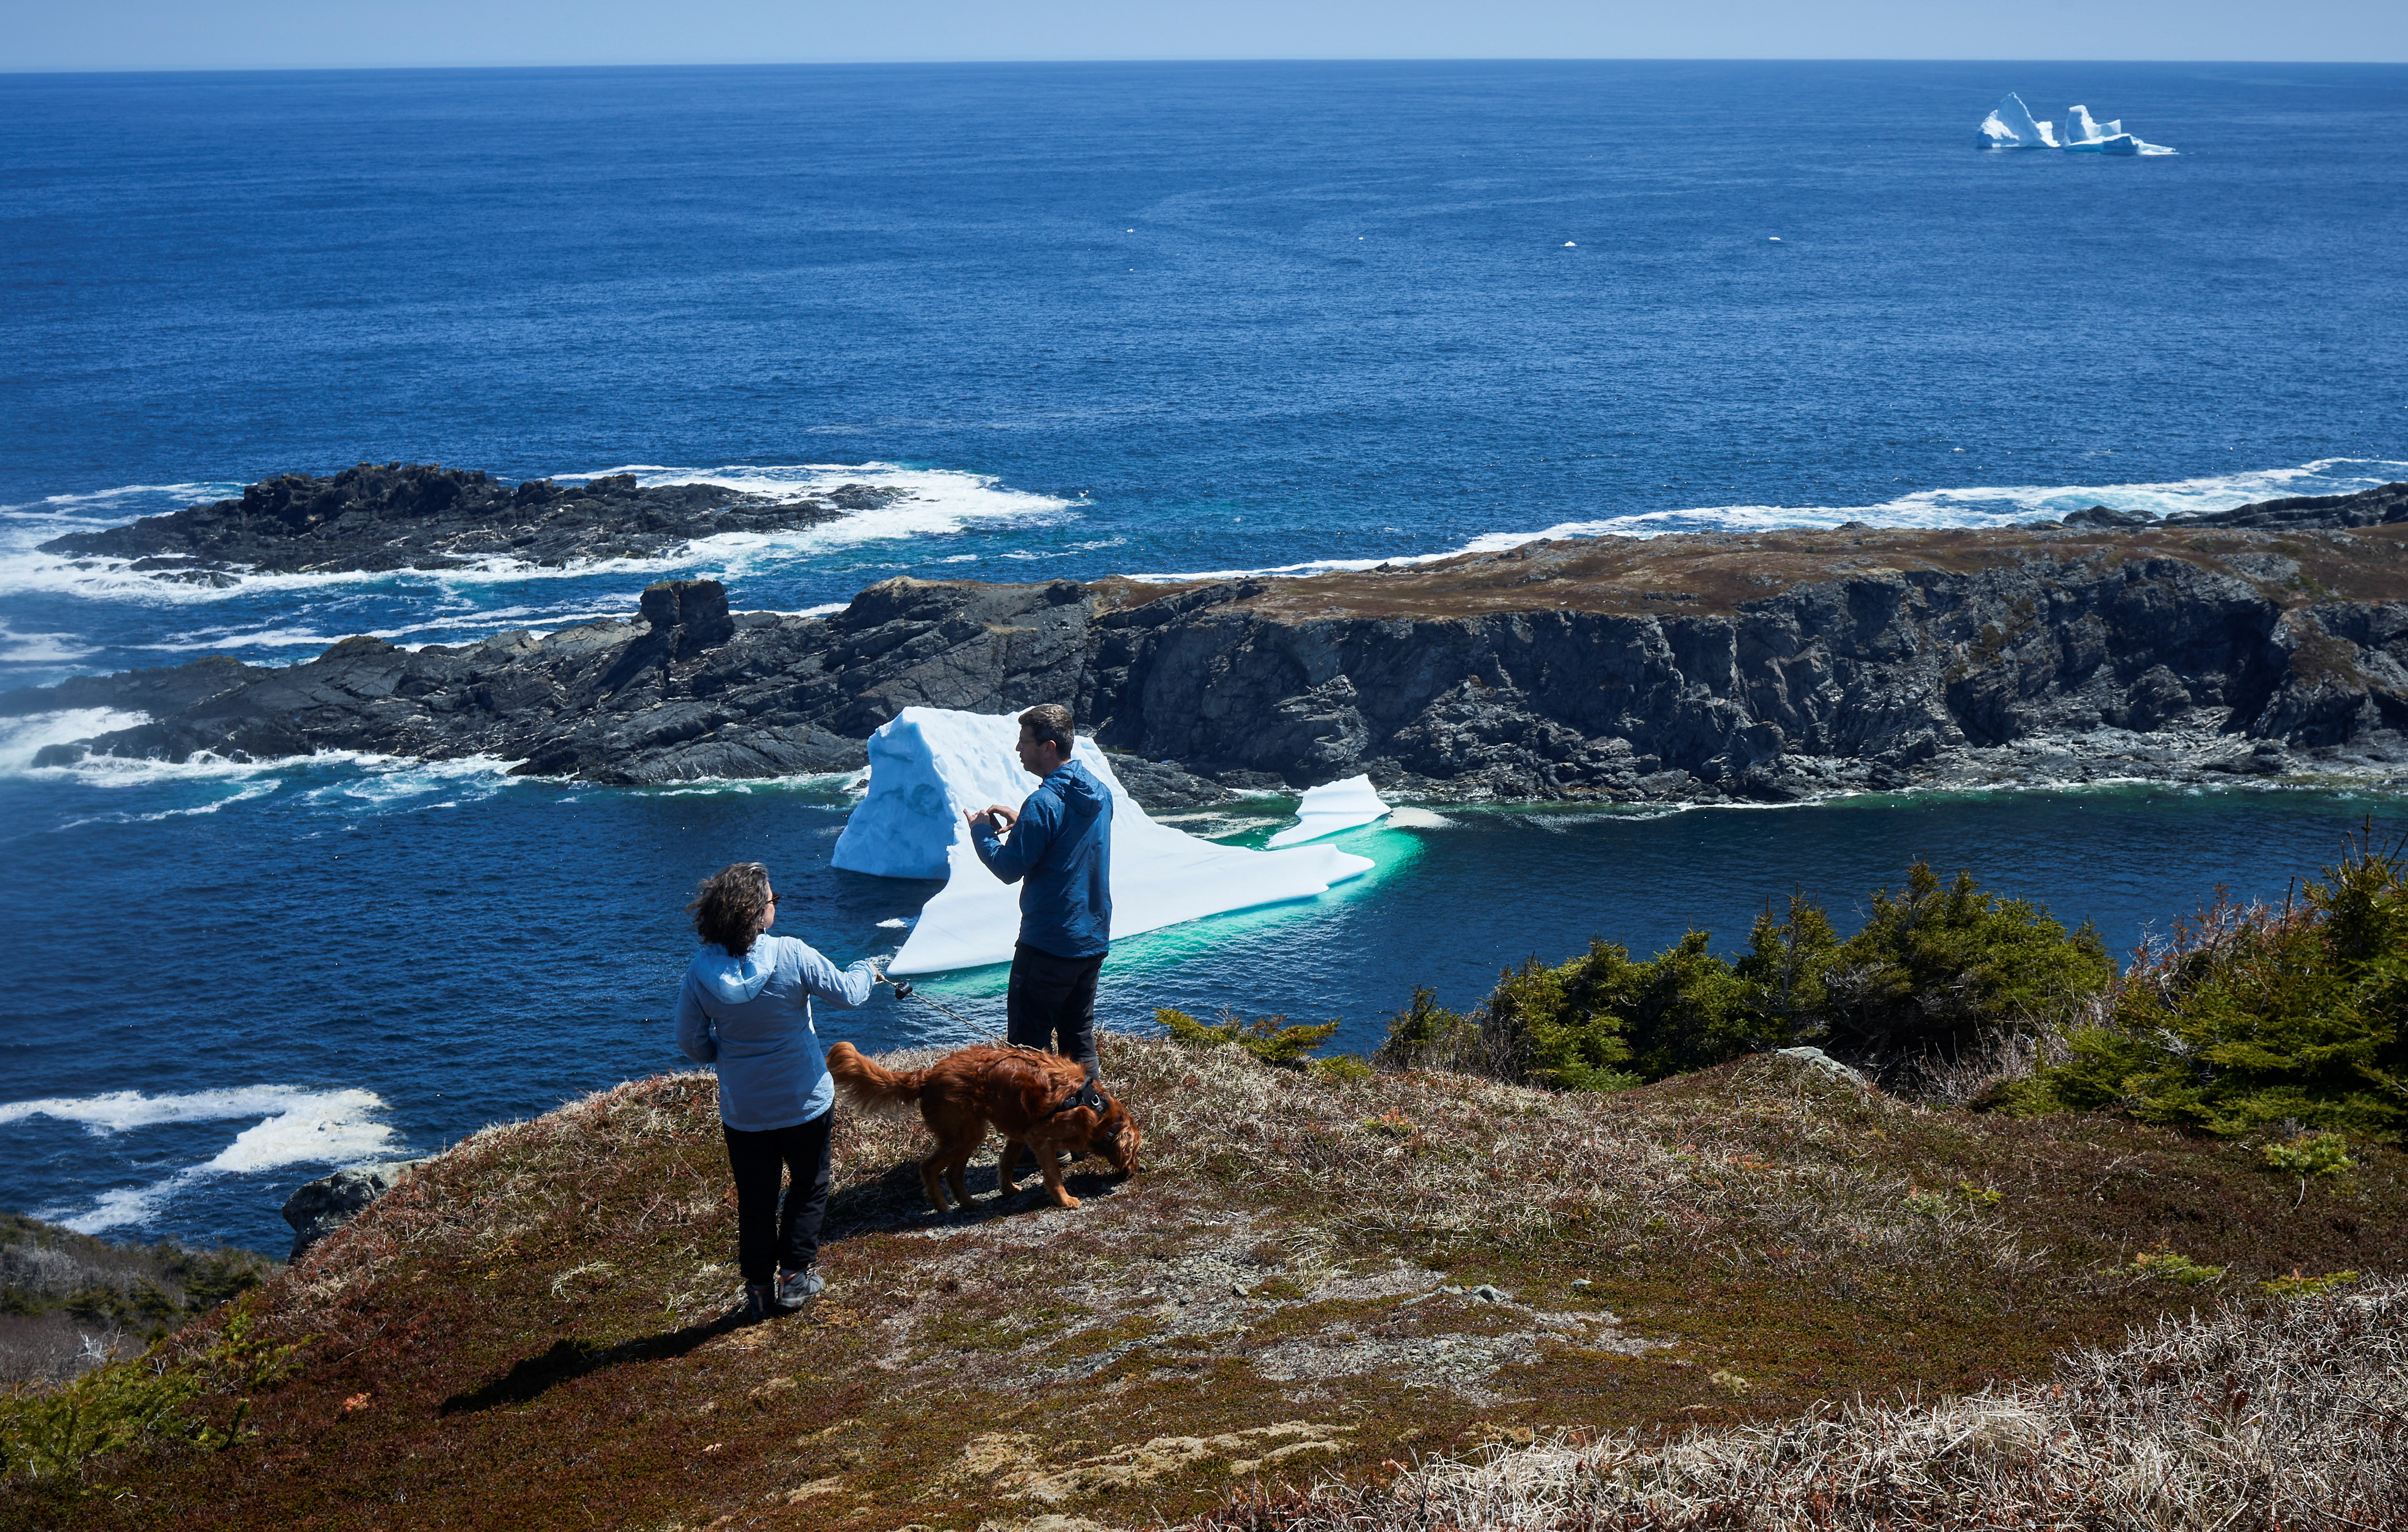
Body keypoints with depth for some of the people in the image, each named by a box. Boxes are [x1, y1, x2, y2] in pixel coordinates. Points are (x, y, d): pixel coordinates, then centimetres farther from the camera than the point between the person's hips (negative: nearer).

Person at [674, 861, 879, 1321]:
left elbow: (692, 1041, -5)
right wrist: (867, 970, 14)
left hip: (742, 1108, 2)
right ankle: (794, 1275, 17)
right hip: (805, 1100, -2)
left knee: (755, 1198, 16)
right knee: (810, 1185, 19)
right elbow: (847, 992, -9)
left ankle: (758, 1287, 20)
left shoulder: (701, 971, -12)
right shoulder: (792, 955, -20)